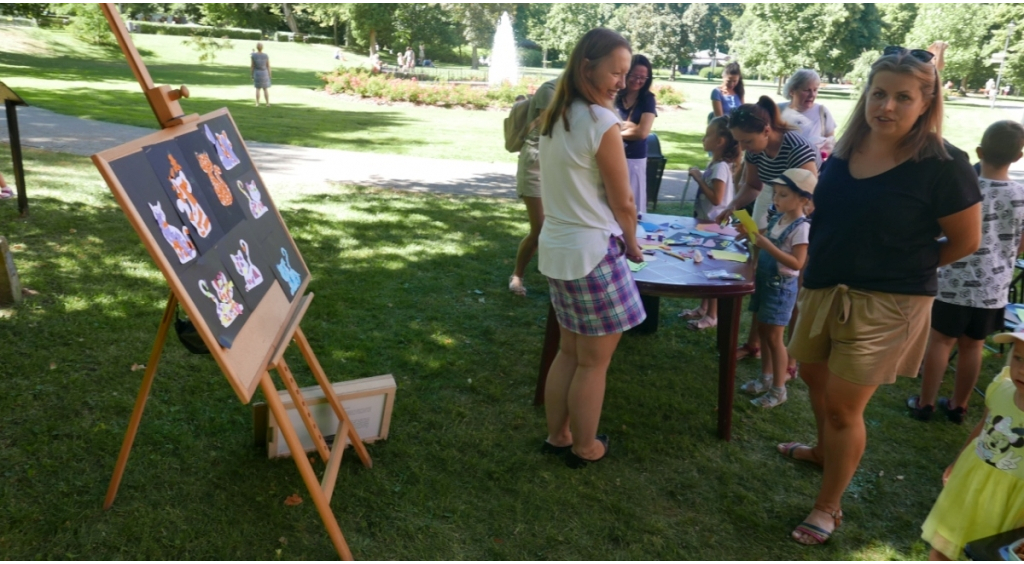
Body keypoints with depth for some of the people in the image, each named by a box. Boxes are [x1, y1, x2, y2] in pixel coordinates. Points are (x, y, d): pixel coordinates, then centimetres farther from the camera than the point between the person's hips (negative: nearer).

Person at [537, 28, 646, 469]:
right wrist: (632, 246, 6)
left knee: (569, 351, 20)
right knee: (594, 361, 8)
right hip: (592, 253, -8)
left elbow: (562, 190, 11)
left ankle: (557, 436, 32)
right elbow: (623, 203, -9)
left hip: (556, 247, 8)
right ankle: (584, 448, 23)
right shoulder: (601, 122, -17)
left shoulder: (553, 118, 8)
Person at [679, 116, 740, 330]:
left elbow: (716, 199, -27)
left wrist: (699, 179, -23)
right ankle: (703, 308, 30)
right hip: (706, 221, 10)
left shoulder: (720, 167, -21)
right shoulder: (716, 163, 8)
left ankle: (712, 315, 11)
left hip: (715, 224, -10)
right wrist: (700, 178, 7)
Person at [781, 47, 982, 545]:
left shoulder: (942, 165, -16)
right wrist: (812, 270, 8)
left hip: (885, 303, -6)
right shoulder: (847, 149, 1)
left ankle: (828, 508, 20)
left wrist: (905, 267, 1)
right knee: (814, 375, 23)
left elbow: (966, 241, -7)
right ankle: (825, 450, 53)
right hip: (824, 290, 7)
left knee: (843, 404, -1)